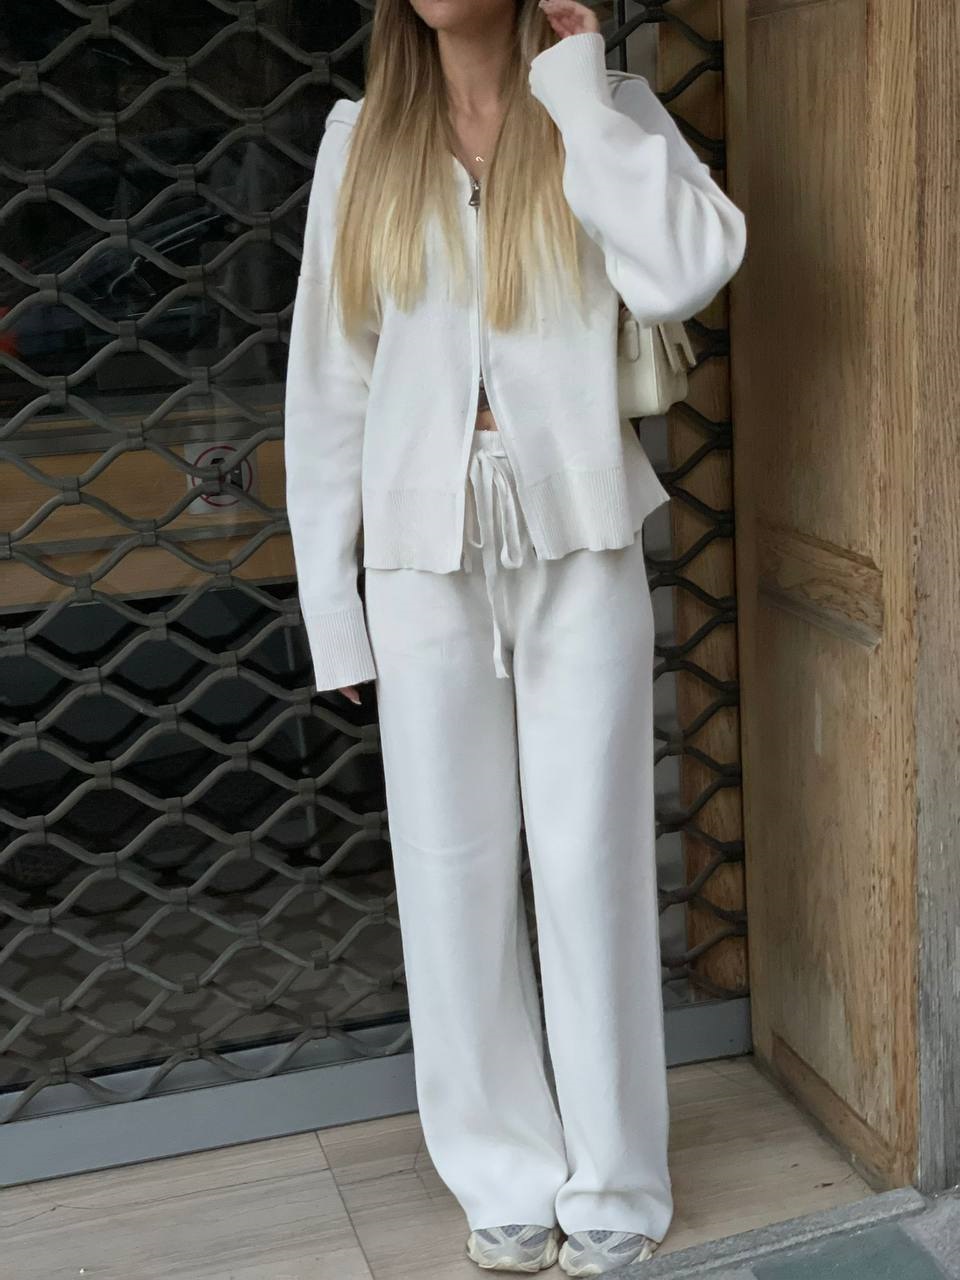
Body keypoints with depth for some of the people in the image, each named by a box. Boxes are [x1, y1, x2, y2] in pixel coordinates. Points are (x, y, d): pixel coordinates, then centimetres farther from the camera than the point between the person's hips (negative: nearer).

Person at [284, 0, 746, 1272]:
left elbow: (688, 271, -19)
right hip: (425, 557, 2)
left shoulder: (609, 108, 2)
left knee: (591, 866, 5)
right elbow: (328, 380, 5)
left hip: (579, 549, -1)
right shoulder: (363, 139, 6)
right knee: (455, 878, 7)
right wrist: (330, 595, 2)